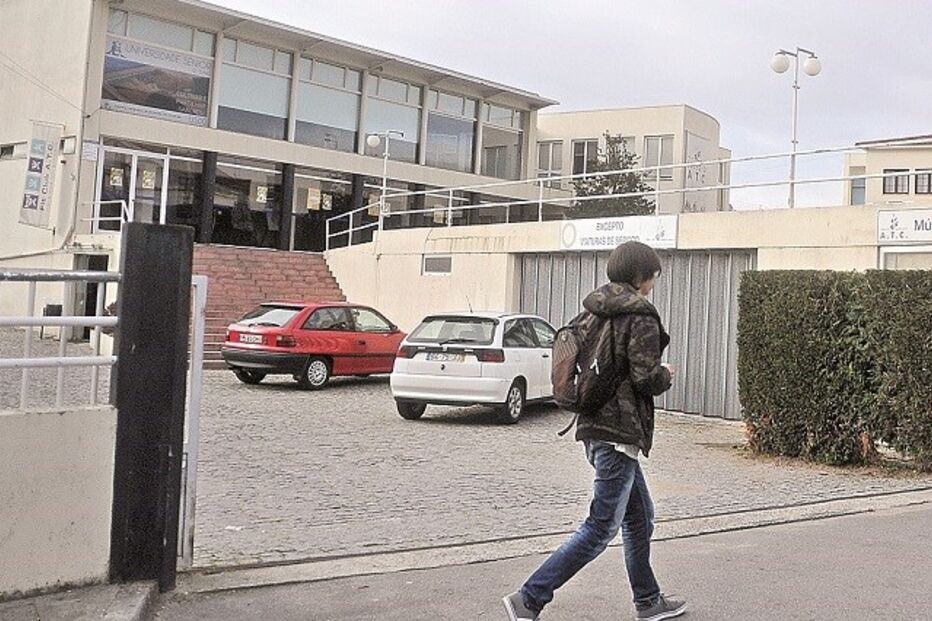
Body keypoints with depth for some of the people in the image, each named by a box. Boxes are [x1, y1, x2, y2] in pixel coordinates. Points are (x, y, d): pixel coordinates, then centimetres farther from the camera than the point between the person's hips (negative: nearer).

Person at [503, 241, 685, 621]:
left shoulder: (595, 310, 11)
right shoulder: (641, 315, -13)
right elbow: (645, 377, -19)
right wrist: (667, 375, 3)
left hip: (594, 424, 10)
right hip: (620, 431, -9)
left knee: (640, 518, 21)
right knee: (601, 527, -3)